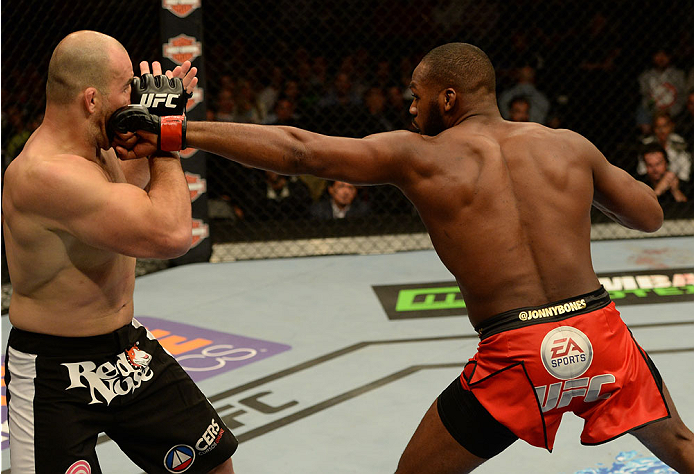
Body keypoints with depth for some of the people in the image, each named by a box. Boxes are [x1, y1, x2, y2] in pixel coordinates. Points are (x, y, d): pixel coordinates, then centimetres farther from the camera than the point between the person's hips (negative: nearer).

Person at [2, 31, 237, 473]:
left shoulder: (95, 147, 0)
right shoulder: (45, 174, -30)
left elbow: (129, 187, 26)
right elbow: (170, 234, -34)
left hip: (128, 349, 9)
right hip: (54, 376, -9)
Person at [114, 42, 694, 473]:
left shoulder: (416, 155, 2)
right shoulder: (569, 144, 9)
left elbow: (296, 149, -2)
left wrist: (172, 134, 0)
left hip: (516, 356, -3)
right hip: (600, 329, 3)